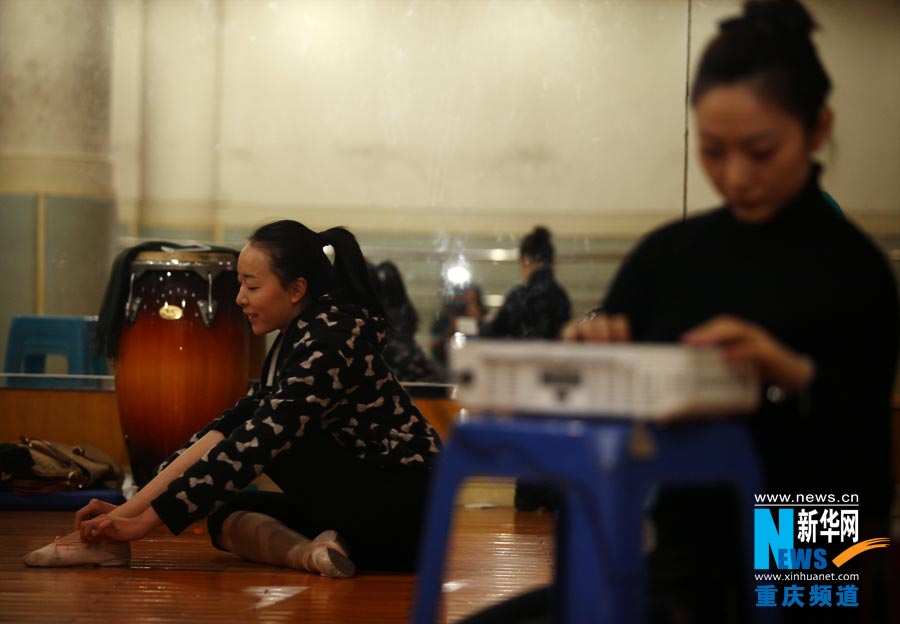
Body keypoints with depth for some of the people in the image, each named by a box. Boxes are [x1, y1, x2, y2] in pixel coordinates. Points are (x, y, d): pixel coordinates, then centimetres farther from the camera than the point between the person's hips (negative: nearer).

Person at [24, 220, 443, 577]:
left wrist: (145, 520, -24)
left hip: (401, 507, -9)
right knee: (228, 512, 4)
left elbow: (255, 445, -24)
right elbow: (229, 427, 3)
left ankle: (110, 539, -15)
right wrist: (132, 508, -7)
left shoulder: (328, 341, -18)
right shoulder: (299, 337, 10)